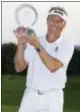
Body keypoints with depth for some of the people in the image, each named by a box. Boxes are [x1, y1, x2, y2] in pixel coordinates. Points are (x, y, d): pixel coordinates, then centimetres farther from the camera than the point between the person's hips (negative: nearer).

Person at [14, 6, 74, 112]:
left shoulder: (67, 45, -4)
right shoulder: (33, 41, 5)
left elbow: (53, 67, -20)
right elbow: (19, 68, 0)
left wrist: (37, 46, -23)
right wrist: (21, 44, -12)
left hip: (53, 97, -2)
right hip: (31, 95, 2)